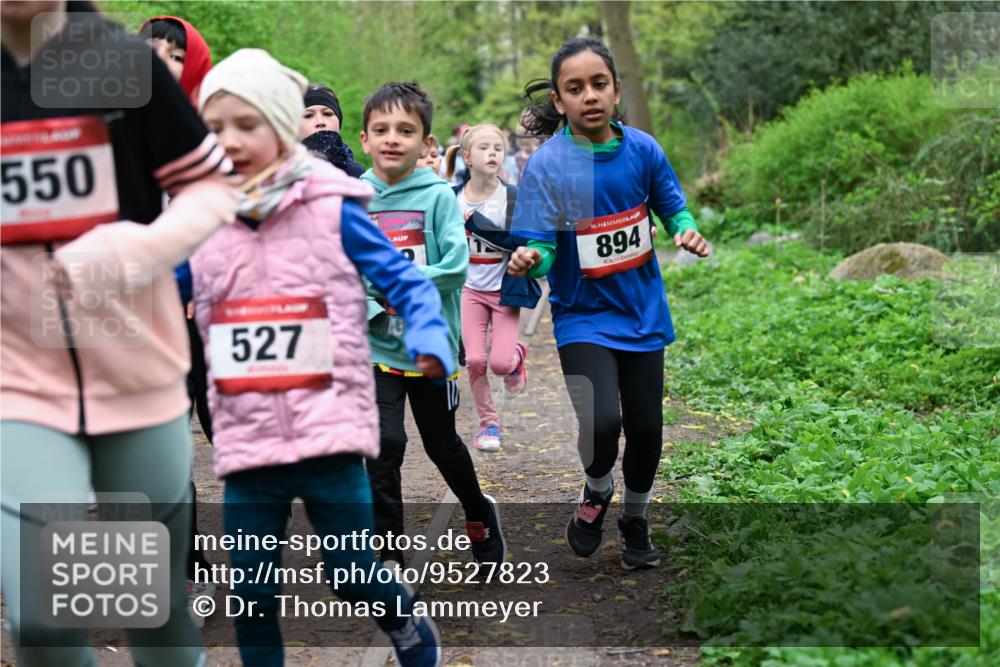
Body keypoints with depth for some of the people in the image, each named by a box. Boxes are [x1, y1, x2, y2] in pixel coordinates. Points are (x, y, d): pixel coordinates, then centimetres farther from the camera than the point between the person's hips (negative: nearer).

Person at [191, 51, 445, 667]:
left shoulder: (332, 208, -5)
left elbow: (406, 282, -2)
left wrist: (430, 339, -19)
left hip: (328, 432, -3)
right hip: (246, 441, 3)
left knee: (354, 576, 5)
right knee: (253, 593, 5)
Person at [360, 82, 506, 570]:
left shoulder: (439, 196, -9)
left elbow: (456, 268, -17)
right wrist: (371, 310, -21)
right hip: (375, 347, 1)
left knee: (442, 443, 16)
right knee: (385, 444, -12)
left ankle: (479, 515, 44)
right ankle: (390, 558, -1)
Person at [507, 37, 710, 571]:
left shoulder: (642, 149, -6)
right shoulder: (546, 165, -15)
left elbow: (672, 206, 7)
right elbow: (541, 245, -17)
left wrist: (686, 231, -14)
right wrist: (531, 260, -40)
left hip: (642, 312, 3)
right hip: (583, 315, -3)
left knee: (645, 426, 9)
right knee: (602, 421, -21)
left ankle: (635, 521, 38)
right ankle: (596, 491, 15)